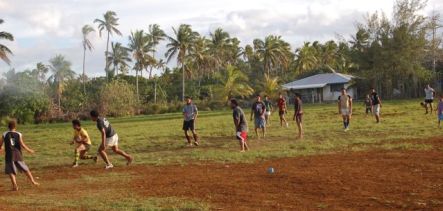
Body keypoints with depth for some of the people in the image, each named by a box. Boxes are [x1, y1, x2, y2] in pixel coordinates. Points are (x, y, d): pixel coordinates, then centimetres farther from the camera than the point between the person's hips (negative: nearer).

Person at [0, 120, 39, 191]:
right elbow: (22, 145, -8)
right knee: (25, 169, 14)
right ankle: (33, 181, 19)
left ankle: (15, 186, -8)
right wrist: (29, 150, 6)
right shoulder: (19, 134, -1)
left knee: (11, 172, 4)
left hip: (9, 156, -1)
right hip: (18, 155, 1)